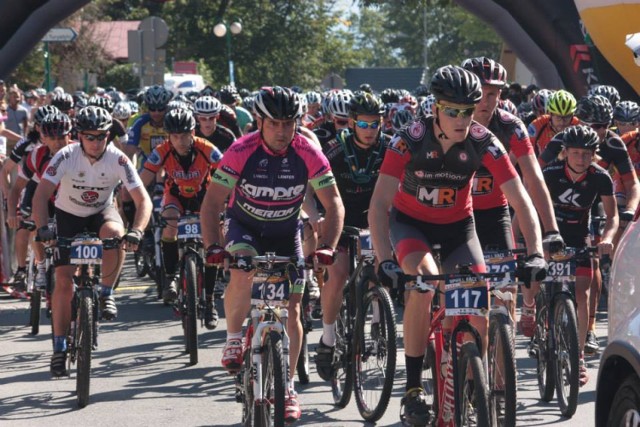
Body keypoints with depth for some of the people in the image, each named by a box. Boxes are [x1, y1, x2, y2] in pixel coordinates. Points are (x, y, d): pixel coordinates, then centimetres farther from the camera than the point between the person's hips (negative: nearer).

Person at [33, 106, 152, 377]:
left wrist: (136, 232, -43)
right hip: (68, 215, 0)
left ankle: (106, 294, -15)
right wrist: (43, 228, -47)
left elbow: (143, 200, -26)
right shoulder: (66, 156, -25)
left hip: (101, 211, 0)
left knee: (114, 232, -36)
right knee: (64, 280, -11)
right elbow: (41, 195, -30)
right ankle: (59, 348, -1)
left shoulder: (117, 160, -23)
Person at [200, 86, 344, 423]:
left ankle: (287, 386, 12)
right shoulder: (241, 152, -24)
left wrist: (326, 247, -32)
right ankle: (233, 339, -10)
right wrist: (213, 246, -37)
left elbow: (334, 204, -18)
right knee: (243, 274, -34)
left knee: (291, 310, -2)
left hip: (286, 231, 2)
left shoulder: (308, 154, -21)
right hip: (244, 225, -2)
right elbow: (212, 201, -23)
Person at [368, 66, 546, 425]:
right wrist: (385, 261, -46)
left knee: (479, 313, -11)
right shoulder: (410, 140, -28)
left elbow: (521, 202, -24)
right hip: (410, 222, -2)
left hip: (457, 224, 2)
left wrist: (536, 254, -38)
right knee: (424, 284, -32)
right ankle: (413, 389, -23)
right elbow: (379, 203, -33)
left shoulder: (483, 143, -24)